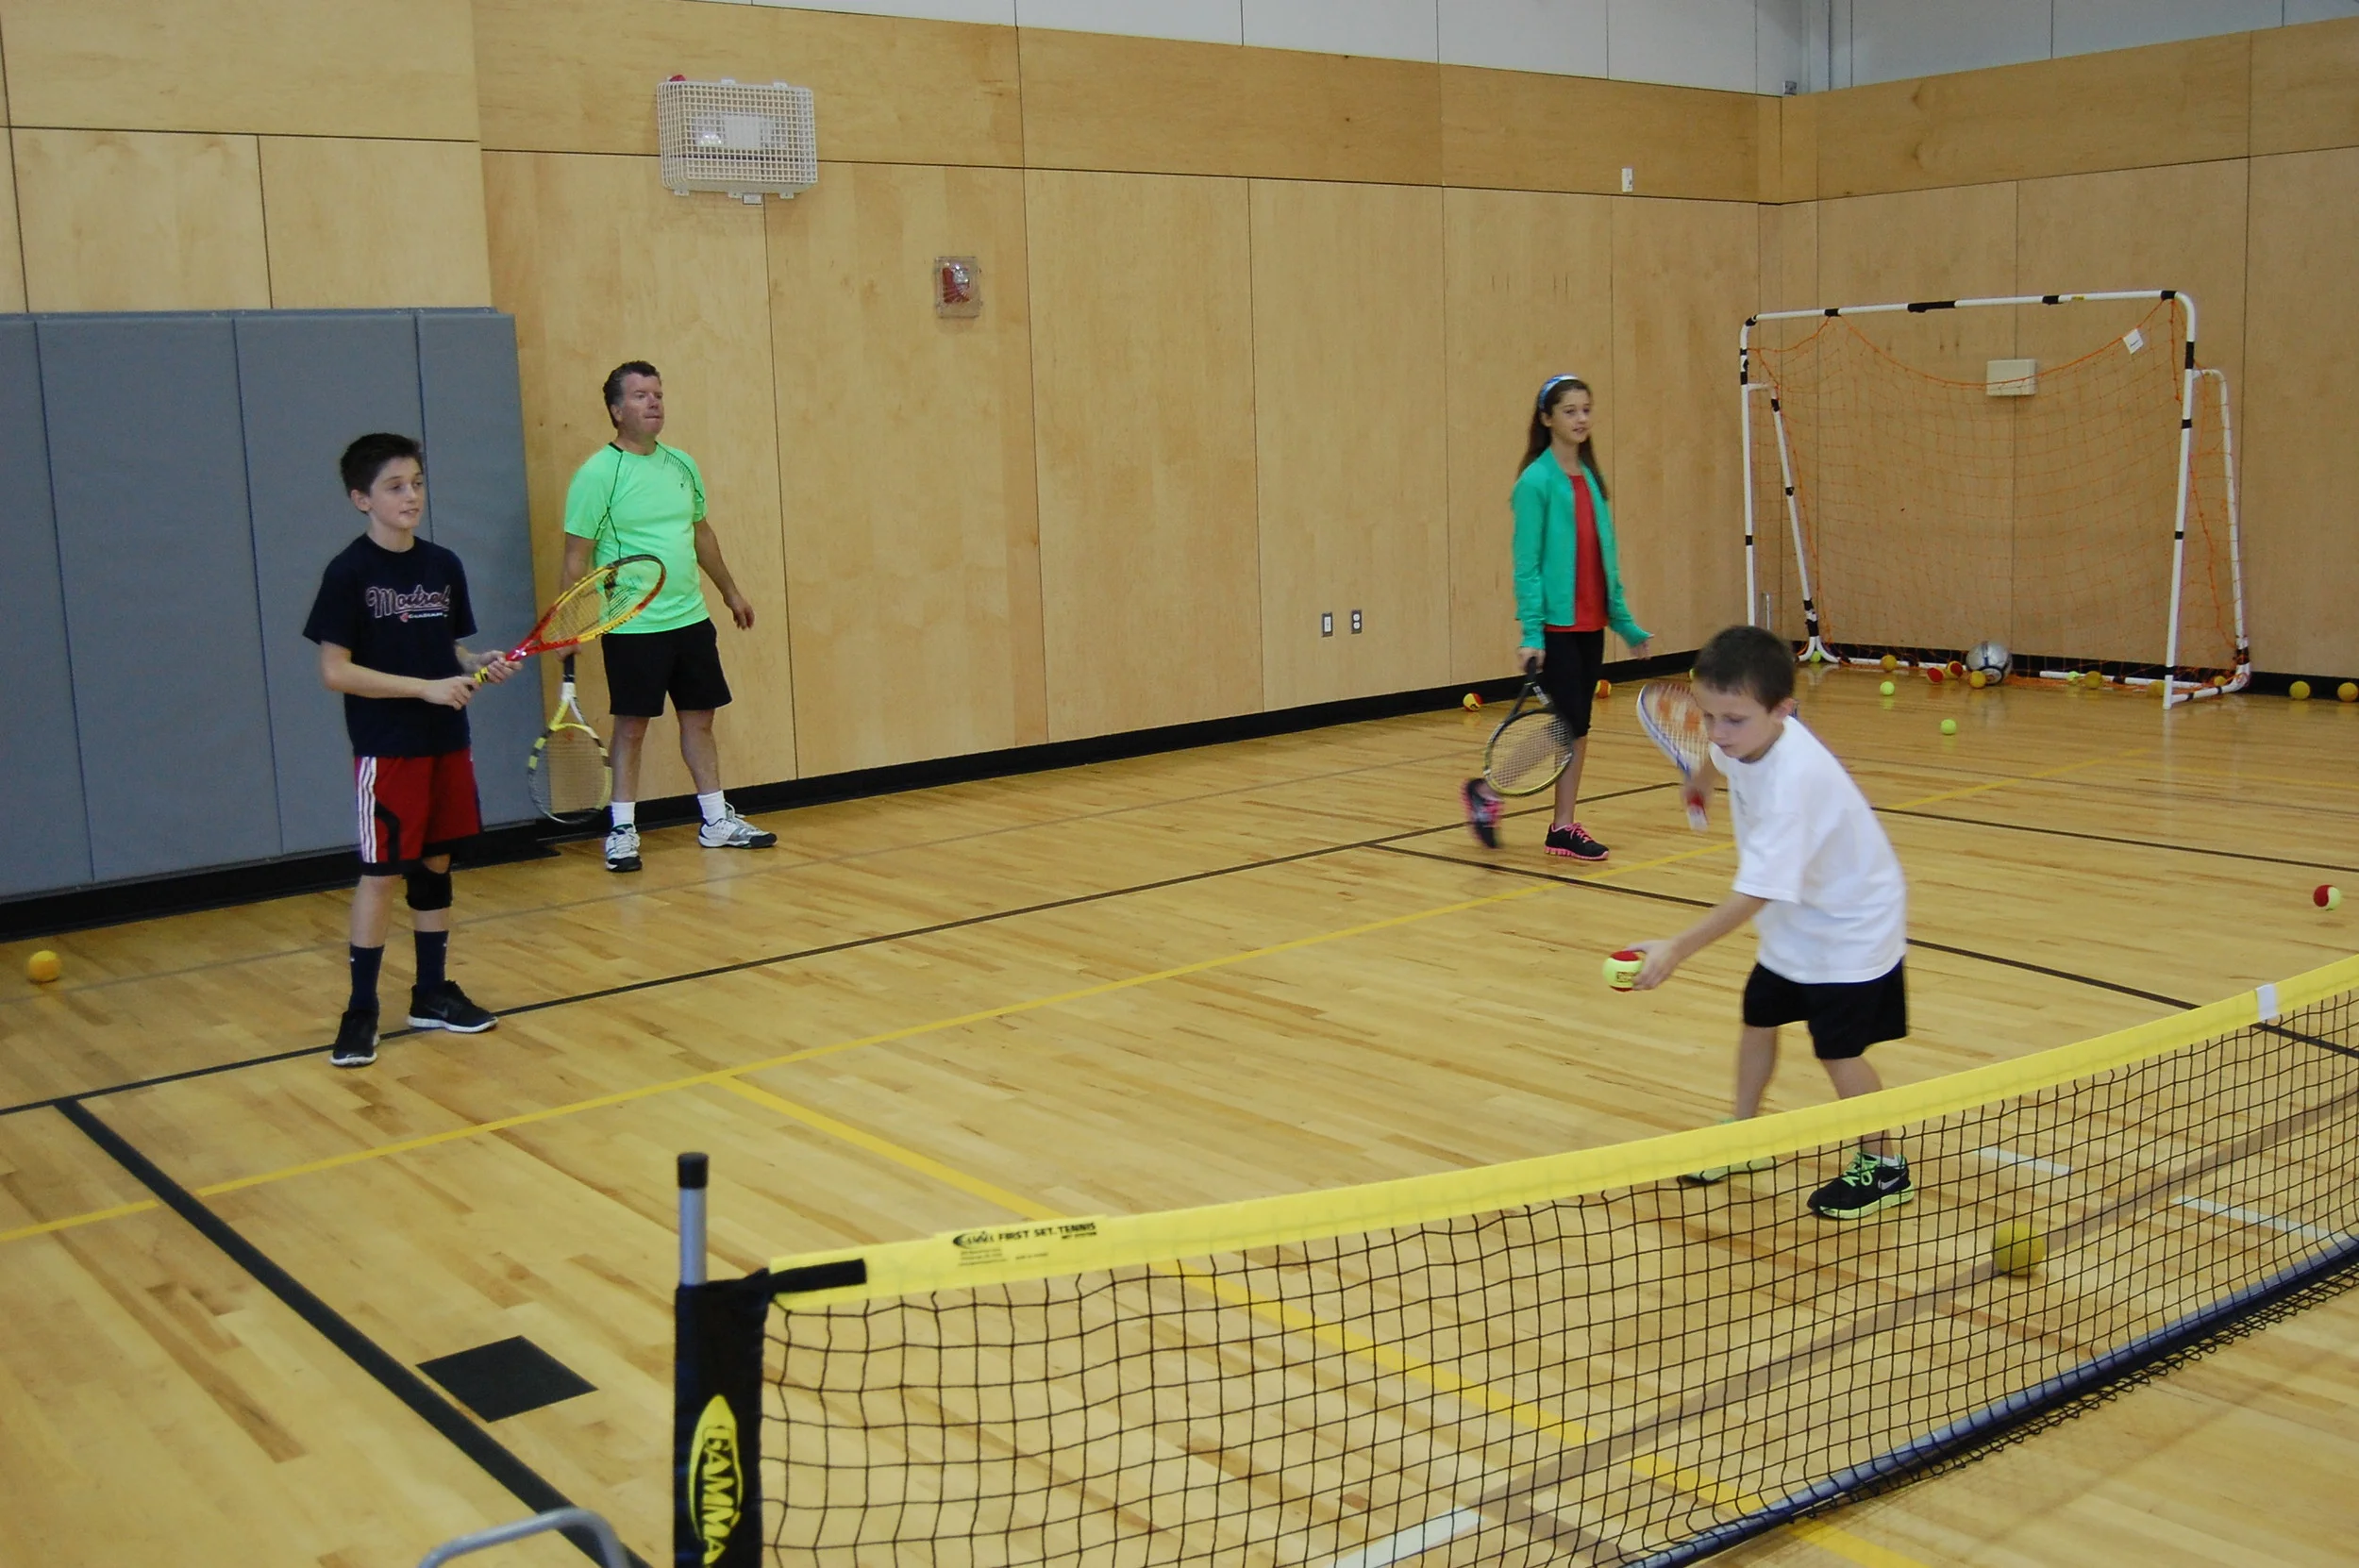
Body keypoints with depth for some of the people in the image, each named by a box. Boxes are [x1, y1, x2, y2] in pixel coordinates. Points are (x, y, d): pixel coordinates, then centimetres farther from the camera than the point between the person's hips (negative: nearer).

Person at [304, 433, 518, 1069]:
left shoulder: (443, 566, 7)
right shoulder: (349, 573, -10)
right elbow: (335, 670, -13)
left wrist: (481, 665, -4)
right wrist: (425, 687, -18)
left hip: (447, 742, 6)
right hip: (386, 749, -5)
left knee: (435, 862, 12)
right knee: (381, 871, -3)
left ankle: (432, 993, 22)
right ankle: (361, 1011, 5)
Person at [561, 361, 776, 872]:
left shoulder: (682, 465, 9)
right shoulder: (598, 474, -10)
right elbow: (577, 556, -10)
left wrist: (731, 591, 27)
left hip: (691, 619, 6)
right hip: (632, 628, -6)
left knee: (699, 718, 12)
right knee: (631, 727, 1)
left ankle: (716, 820, 21)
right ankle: (622, 830, 11)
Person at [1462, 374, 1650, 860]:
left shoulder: (1591, 478, 10)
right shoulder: (1537, 481, -10)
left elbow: (1605, 558, 15)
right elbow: (1527, 564, -13)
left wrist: (1624, 621, 15)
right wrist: (1531, 632, -19)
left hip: (1590, 623, 7)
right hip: (1556, 625, -7)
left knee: (1577, 728, 8)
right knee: (1568, 725, -7)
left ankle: (1564, 825, 16)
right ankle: (1486, 791, 9)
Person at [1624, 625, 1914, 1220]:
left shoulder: (1791, 780, -39)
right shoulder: (1746, 739, -14)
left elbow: (1755, 893, -40)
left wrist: (1677, 950, -45)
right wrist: (1701, 781, 38)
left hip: (1849, 929, -9)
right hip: (1792, 924, 9)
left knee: (1838, 1050, -2)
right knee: (1758, 1018, 17)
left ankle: (1883, 1165, 19)